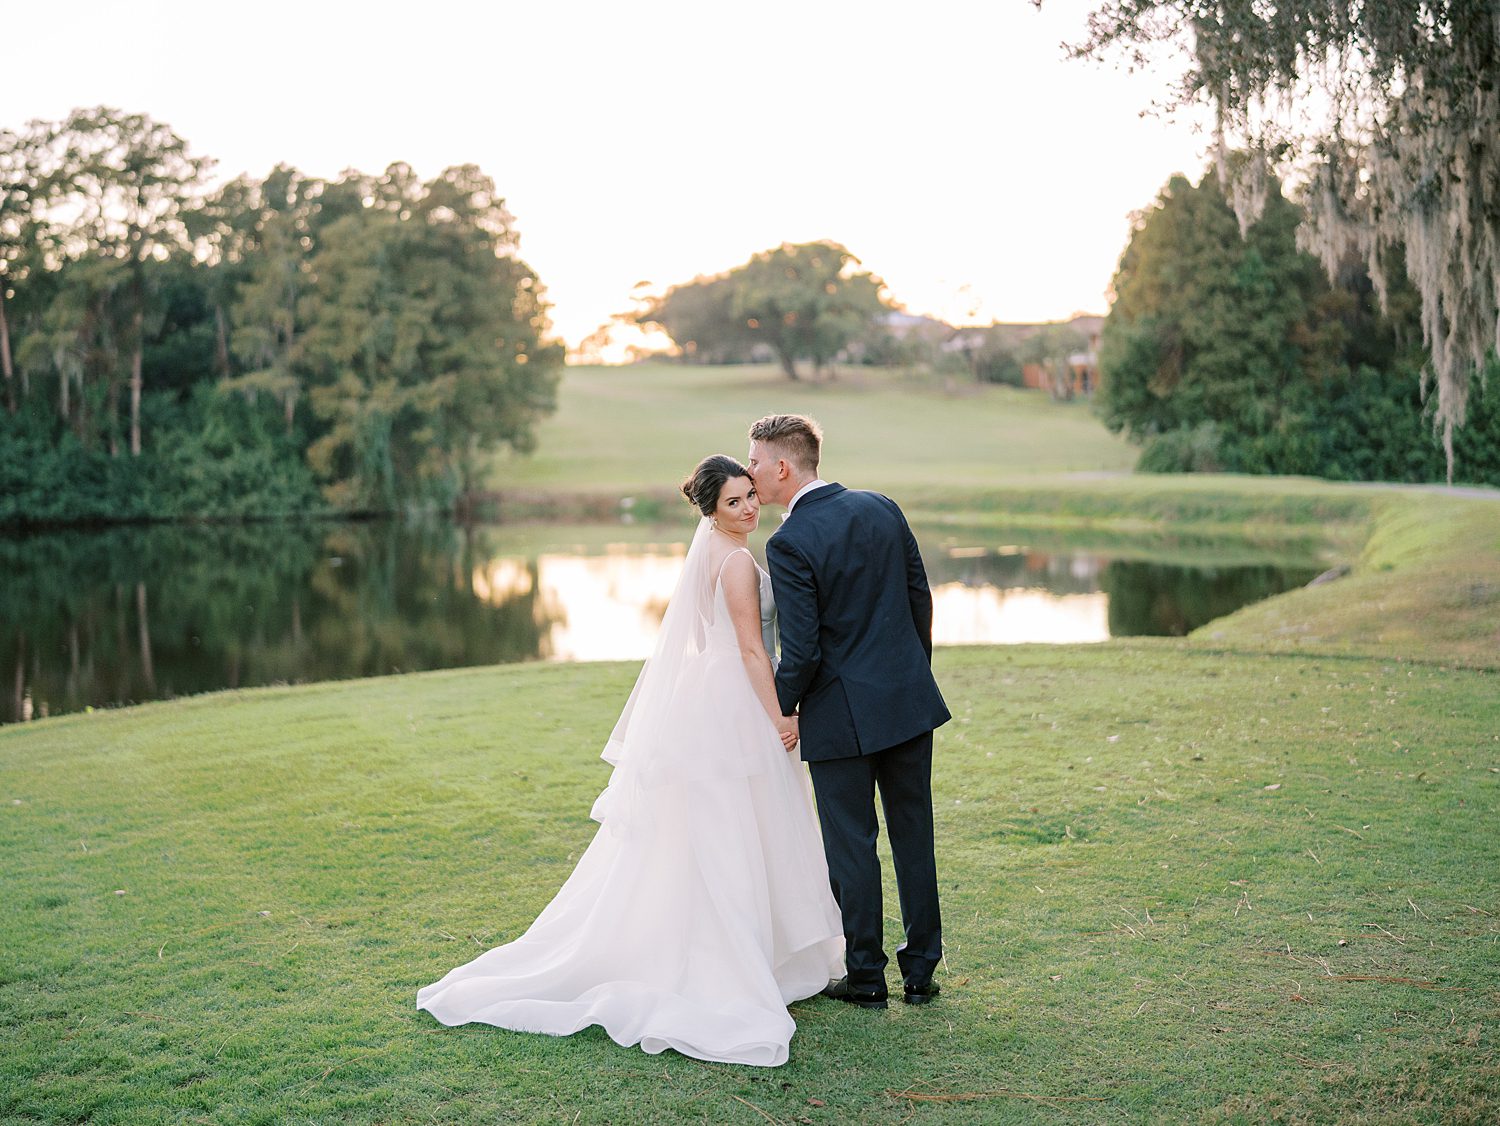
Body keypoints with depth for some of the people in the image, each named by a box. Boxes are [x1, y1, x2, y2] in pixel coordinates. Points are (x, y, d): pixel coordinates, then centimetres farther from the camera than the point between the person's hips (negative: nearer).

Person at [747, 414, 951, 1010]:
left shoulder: (788, 544, -17)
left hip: (841, 715, -6)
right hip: (909, 699, 6)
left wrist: (779, 711, 0)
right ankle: (920, 971, 23)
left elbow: (800, 652, -17)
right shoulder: (882, 508, 2)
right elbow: (920, 599, 8)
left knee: (852, 845, 7)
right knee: (913, 835, 14)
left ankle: (866, 976, 19)